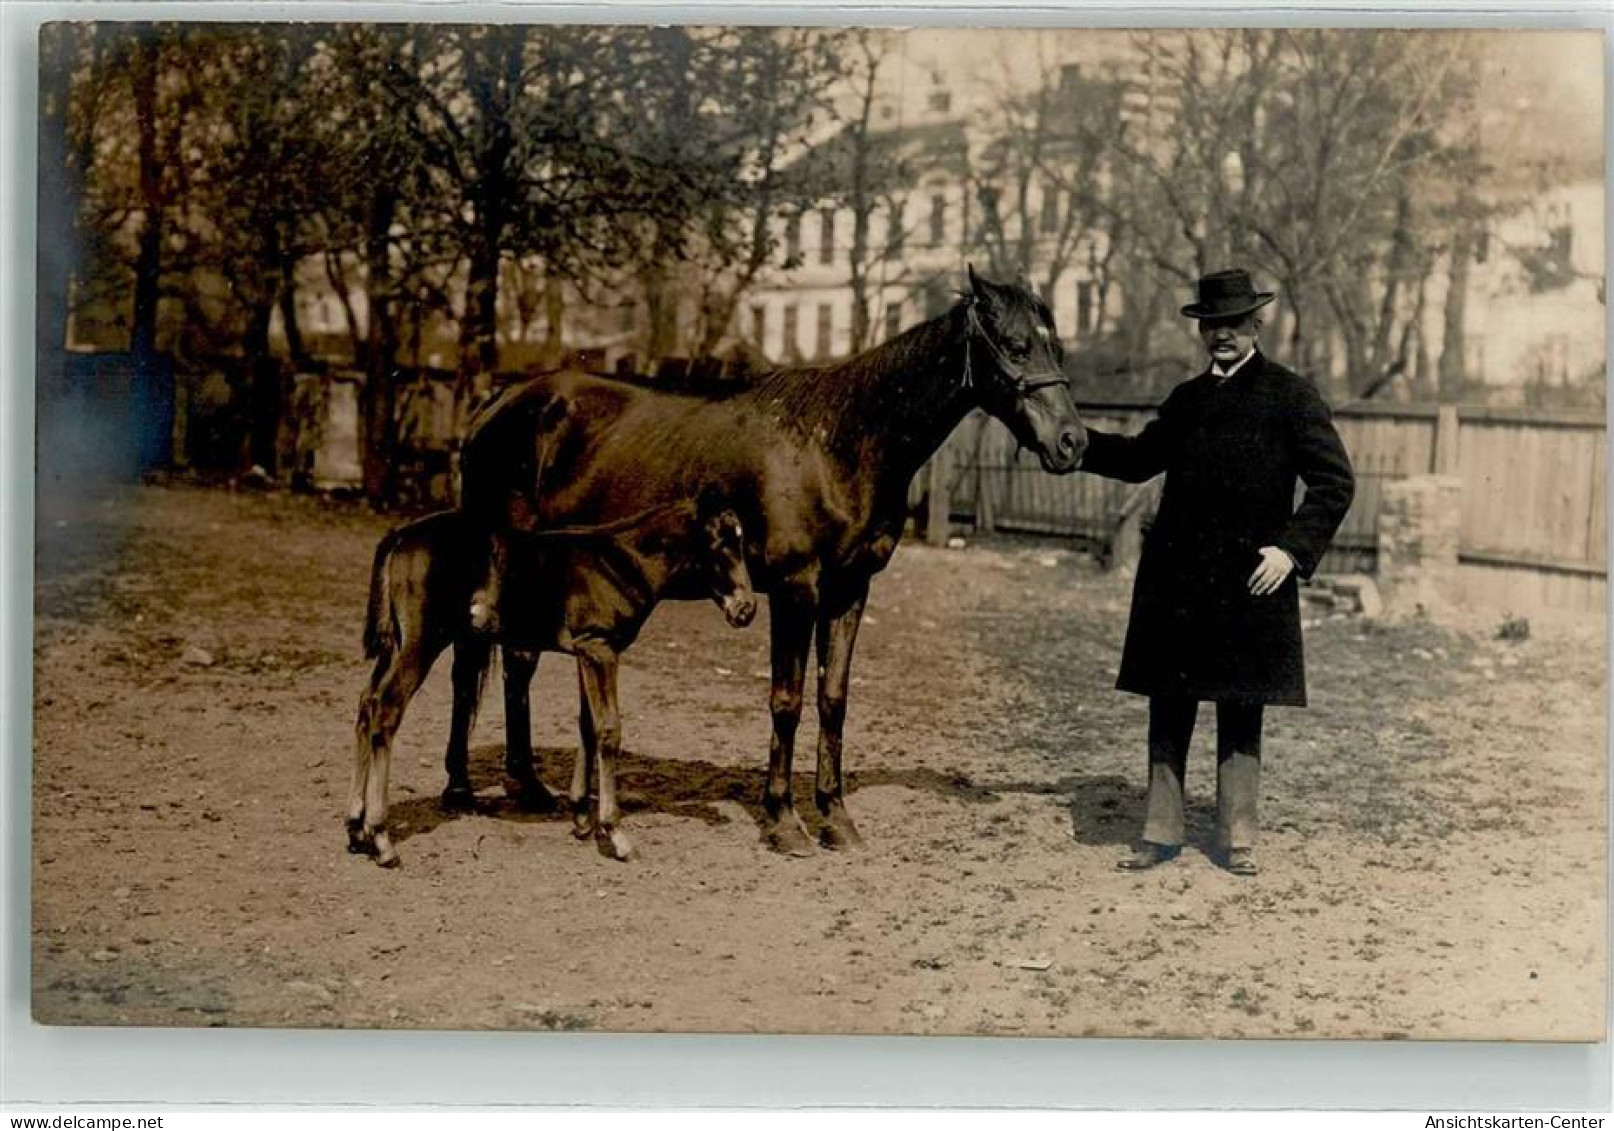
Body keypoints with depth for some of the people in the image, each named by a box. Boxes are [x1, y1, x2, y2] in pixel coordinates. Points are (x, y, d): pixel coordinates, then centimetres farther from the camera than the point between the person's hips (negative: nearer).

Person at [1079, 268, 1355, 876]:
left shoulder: (1290, 394, -1)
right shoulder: (1187, 398, 13)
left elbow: (1335, 482, -4)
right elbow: (1140, 458, 24)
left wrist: (1293, 548, -14)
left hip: (1249, 578, -4)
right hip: (1175, 578, 4)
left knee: (1242, 713, 5)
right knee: (1168, 708, 8)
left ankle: (1236, 838, 16)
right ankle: (1161, 833, 17)